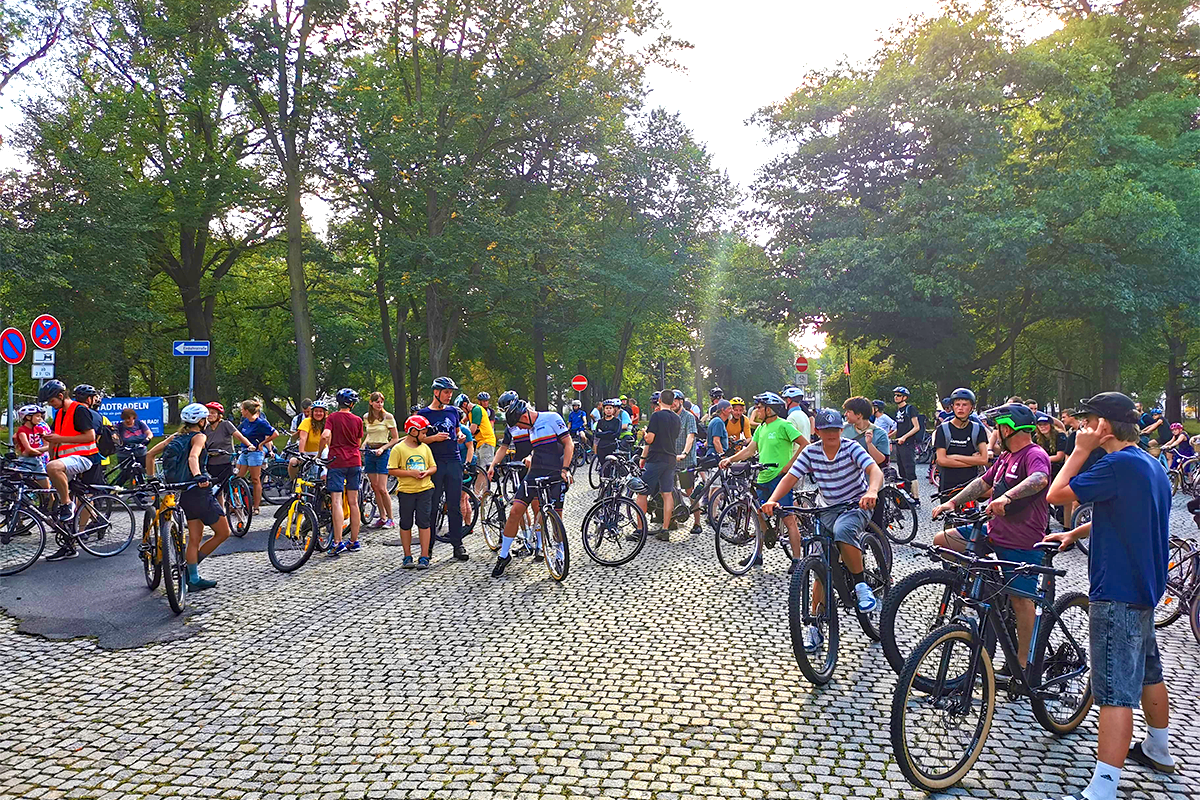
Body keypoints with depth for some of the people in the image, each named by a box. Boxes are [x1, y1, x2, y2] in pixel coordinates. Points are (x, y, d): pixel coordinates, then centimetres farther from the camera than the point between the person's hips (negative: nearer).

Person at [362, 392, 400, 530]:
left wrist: (382, 448, -16)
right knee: (375, 487, 5)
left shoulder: (388, 417, -7)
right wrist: (362, 446, 7)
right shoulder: (366, 417, 8)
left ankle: (390, 519, 1)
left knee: (382, 489, -10)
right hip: (369, 452, 5)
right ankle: (382, 517, 14)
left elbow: (395, 438, -4)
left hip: (382, 452, -5)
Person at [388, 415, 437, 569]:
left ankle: (424, 557, 6)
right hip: (406, 491, -2)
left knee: (424, 523, 0)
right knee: (406, 524, 6)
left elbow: (434, 466, 13)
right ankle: (407, 556, 18)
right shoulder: (398, 449, -5)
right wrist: (411, 473, -16)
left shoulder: (425, 448, 8)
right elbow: (391, 471, -8)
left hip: (425, 490, 2)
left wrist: (427, 472, -9)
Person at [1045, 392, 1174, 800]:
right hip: (1144, 587, 10)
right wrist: (1073, 534, 14)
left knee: (1115, 693, -11)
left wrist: (1081, 451, -11)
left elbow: (1057, 494, -20)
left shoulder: (1119, 464, -21)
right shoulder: (1151, 466, 11)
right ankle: (1158, 750, 43)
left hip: (1117, 593, -10)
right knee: (1148, 674, 25)